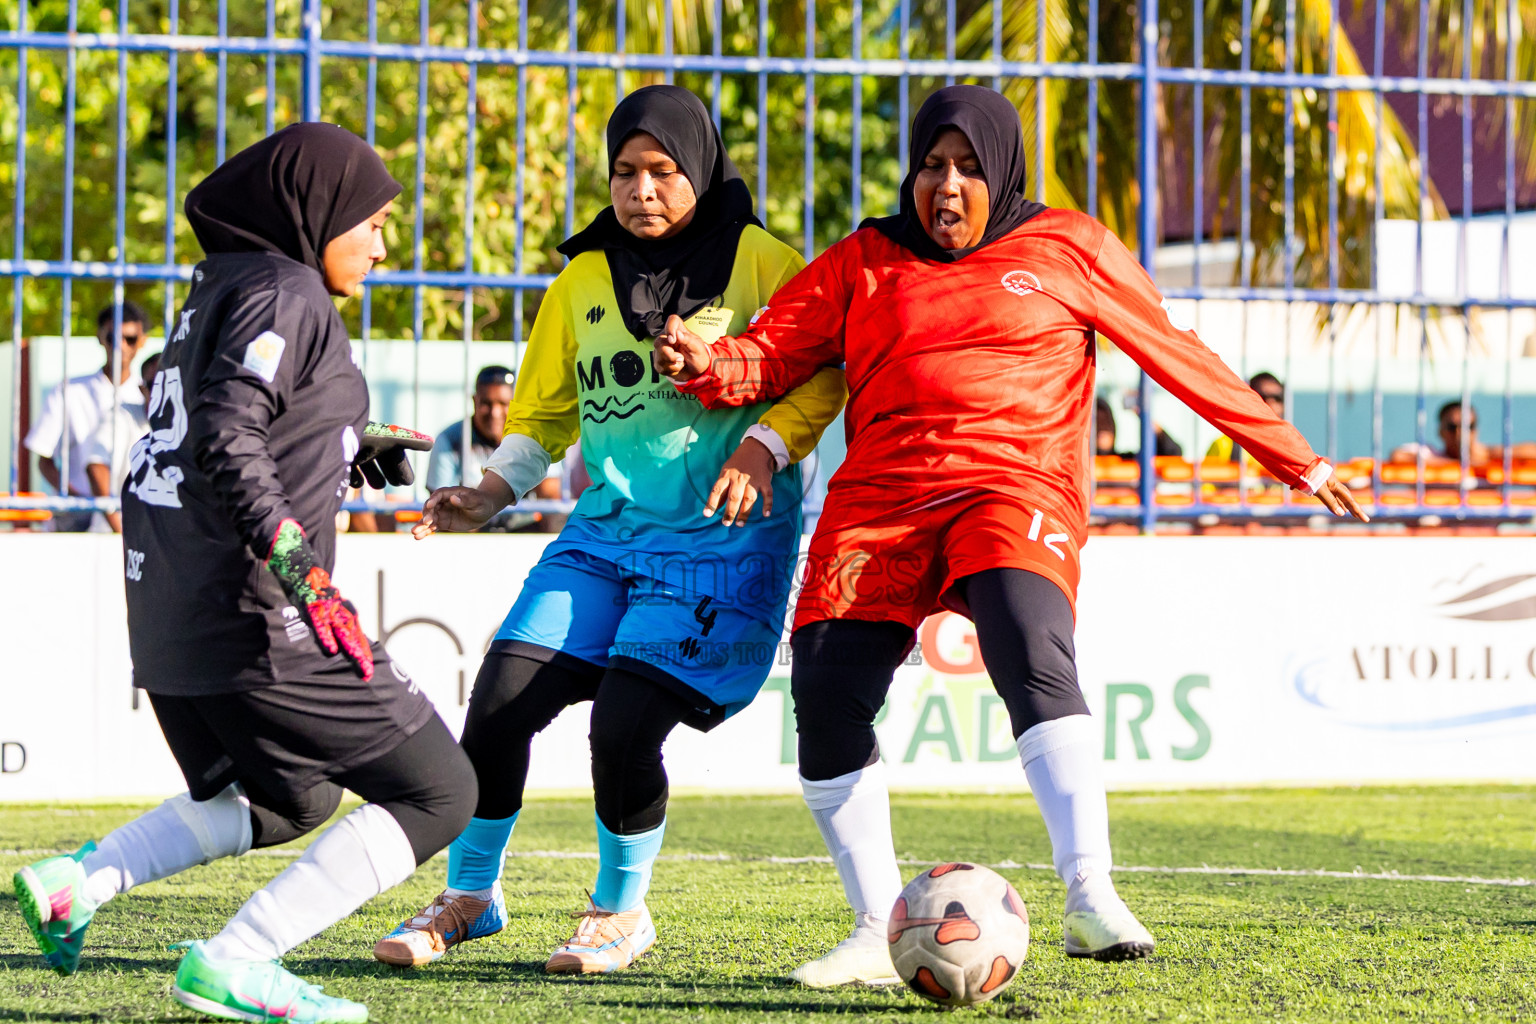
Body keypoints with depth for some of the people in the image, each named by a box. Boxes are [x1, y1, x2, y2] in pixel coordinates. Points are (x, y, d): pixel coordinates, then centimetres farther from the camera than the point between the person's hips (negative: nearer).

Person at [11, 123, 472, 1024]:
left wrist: (354, 446, 28)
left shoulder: (218, 293, 17)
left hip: (168, 625, 10)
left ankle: (77, 881, 12)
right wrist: (303, 573, -32)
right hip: (254, 624, -10)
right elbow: (226, 443, -24)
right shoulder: (284, 299, -11)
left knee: (293, 799, 30)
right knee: (439, 794, -1)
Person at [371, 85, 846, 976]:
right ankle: (471, 893, 14)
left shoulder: (762, 264, -3)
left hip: (722, 543, -5)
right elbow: (545, 411, 19)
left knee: (624, 726, -16)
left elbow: (827, 375, -4)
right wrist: (490, 493, 4)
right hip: (605, 532, 5)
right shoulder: (583, 283, 10)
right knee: (499, 704, -7)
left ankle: (622, 910, 9)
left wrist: (765, 445, -21)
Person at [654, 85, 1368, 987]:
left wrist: (1296, 461, 19)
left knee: (1031, 654, -31)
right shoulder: (863, 263, 17)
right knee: (827, 691, -15)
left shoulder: (1069, 251, 12)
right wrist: (707, 365, -11)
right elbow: (770, 358, 13)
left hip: (1015, 491, -3)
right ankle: (878, 931, -1)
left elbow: (1178, 356, 16)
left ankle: (1091, 898, -36)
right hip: (880, 499, 3)